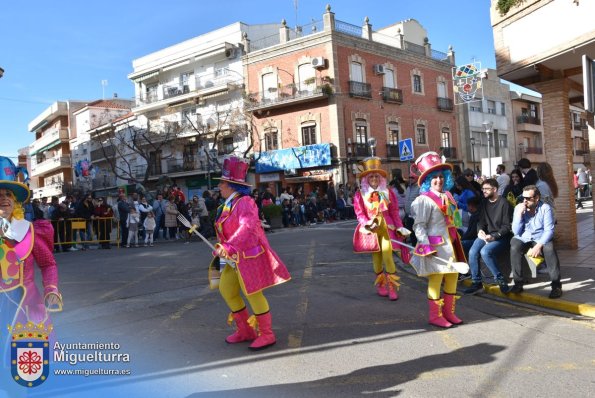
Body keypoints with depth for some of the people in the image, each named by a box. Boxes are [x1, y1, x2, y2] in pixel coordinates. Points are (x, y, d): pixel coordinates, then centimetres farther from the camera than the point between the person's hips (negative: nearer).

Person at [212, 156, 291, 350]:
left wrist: (229, 247, -36)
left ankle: (267, 334, 13)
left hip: (249, 256, -10)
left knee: (253, 293, -3)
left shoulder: (244, 202, -18)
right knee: (226, 289, 13)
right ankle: (245, 331, 26)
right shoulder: (228, 205, 11)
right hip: (235, 258, 10)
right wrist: (223, 249, 10)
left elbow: (247, 227, -32)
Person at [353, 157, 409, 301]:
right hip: (371, 229, 0)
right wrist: (367, 223, -20)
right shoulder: (360, 194, 1)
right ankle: (381, 284, 22)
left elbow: (394, 211, 5)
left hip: (387, 227, 0)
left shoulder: (388, 192, 5)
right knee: (376, 257, 8)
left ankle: (392, 286, 1)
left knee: (388, 256, -8)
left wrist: (399, 227, 0)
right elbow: (360, 213, -3)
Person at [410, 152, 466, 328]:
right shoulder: (424, 200, -13)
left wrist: (456, 239, 17)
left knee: (453, 275, 14)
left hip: (451, 243, 9)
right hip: (436, 245, -9)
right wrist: (426, 246, -22)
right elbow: (419, 226, -16)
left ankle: (449, 312, 28)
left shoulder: (447, 196, 12)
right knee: (436, 279, -2)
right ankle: (435, 316, 11)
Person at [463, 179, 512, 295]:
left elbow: (507, 226, -10)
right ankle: (476, 282, -6)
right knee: (472, 252, -19)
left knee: (485, 251, -31)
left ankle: (500, 279, -14)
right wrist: (480, 230, -8)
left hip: (501, 237, -6)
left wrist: (494, 236, -22)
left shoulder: (503, 203, -9)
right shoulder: (484, 203, 11)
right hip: (486, 235, 6)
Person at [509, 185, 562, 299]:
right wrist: (520, 213, -19)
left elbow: (549, 230, -14)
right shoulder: (518, 208, -4)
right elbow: (516, 232, -8)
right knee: (514, 247, -31)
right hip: (523, 239, 1)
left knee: (549, 248, -33)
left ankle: (556, 284, -20)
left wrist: (539, 246, -29)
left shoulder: (546, 208, -9)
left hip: (541, 239, -1)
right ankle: (518, 283, -21)